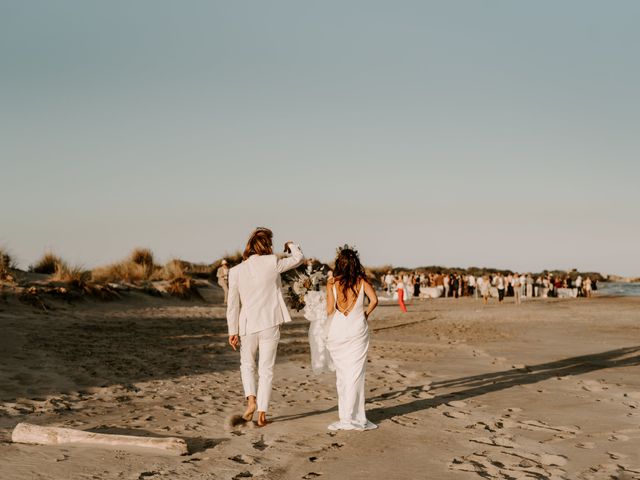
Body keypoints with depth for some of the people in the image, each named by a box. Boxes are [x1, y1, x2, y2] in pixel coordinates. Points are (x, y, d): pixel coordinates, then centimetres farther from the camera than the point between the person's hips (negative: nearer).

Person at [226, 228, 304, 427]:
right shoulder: (272, 263, -8)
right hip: (270, 324, -1)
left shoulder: (236, 271, -2)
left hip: (247, 325, 2)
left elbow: (232, 304, 0)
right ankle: (262, 414, 7)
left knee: (247, 364, 22)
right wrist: (291, 246, 28)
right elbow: (298, 258, 7)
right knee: (266, 369, 7)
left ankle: (251, 399, 2)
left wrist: (233, 331, 6)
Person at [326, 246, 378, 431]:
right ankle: (350, 417, 0)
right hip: (358, 329, -1)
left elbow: (330, 310, -5)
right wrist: (366, 313, 6)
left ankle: (346, 414, 13)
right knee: (355, 373, 2)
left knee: (341, 373, 11)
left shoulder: (332, 283, -2)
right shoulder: (362, 281, -1)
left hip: (338, 330, 1)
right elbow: (374, 300, -11)